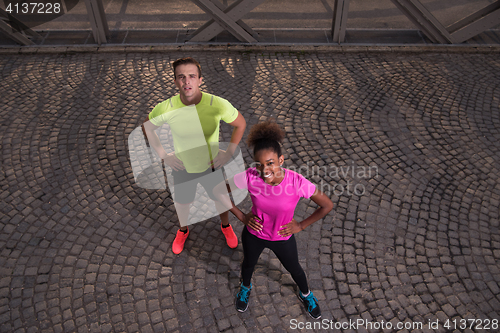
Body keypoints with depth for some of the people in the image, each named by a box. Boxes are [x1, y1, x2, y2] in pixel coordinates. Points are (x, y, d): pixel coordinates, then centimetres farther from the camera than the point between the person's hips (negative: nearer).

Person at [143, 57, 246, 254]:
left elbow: (240, 124, -9)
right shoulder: (165, 108, -25)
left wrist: (229, 153, -12)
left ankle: (225, 226, 58)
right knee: (181, 202, 24)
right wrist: (163, 155, -8)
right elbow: (147, 127, -4)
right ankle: (183, 230, 59)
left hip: (212, 165, 0)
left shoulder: (218, 105, -28)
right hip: (182, 167, 1)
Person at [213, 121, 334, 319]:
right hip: (253, 235, 1)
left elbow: (327, 205, -20)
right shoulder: (250, 177, -30)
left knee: (294, 269, 26)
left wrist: (301, 225, -15)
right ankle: (245, 287, 66)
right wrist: (242, 217, -14)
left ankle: (305, 294, 61)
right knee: (249, 264, 30)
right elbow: (218, 190, -16)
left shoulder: (297, 182, -33)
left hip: (283, 238, -1)